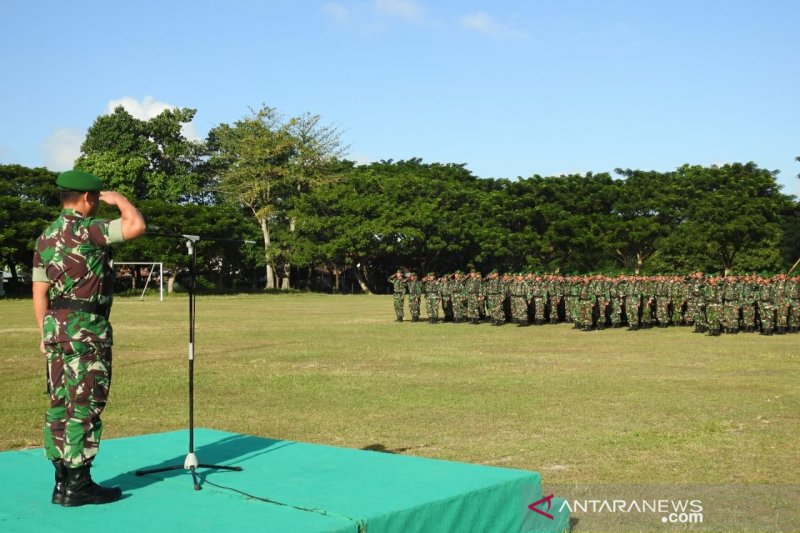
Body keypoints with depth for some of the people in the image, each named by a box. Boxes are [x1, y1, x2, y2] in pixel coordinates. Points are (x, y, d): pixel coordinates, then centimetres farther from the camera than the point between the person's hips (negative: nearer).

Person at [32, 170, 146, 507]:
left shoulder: (45, 237, 12)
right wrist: (119, 199, -4)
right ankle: (77, 485, 1)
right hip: (86, 329, -8)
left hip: (57, 328, 8)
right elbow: (136, 226, -22)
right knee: (84, 406, -3)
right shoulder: (86, 229, -13)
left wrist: (46, 334, 18)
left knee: (60, 404, 11)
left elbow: (40, 293, 13)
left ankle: (62, 480, 17)